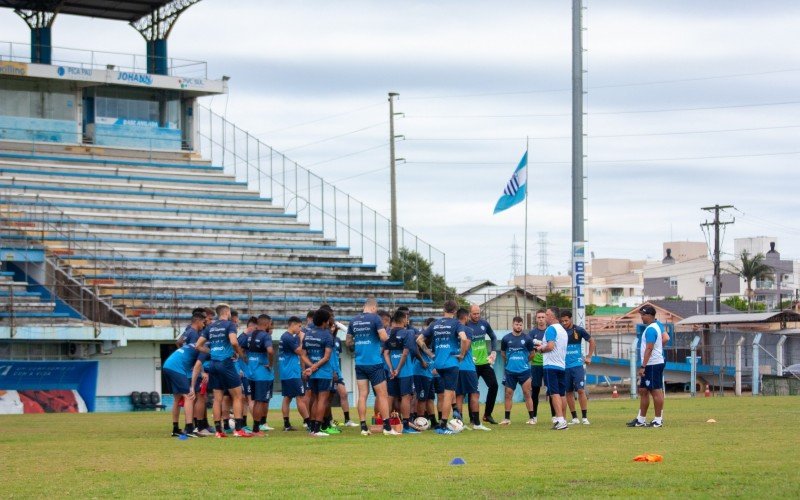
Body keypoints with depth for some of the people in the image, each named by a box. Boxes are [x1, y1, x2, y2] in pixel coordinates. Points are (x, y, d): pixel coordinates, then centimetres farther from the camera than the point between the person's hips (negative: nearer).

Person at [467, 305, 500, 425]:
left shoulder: (484, 323, 4)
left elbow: (493, 337, 18)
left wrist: (494, 352, 8)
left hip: (485, 362, 5)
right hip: (472, 364, -5)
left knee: (493, 385, -1)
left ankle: (487, 415, 10)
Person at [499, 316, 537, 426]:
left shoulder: (527, 339, -2)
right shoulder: (506, 339, 2)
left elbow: (532, 353, 9)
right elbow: (503, 353, 16)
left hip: (524, 370, -2)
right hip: (510, 371, 2)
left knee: (527, 394, -1)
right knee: (508, 394, 3)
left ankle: (531, 418, 2)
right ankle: (507, 418, 9)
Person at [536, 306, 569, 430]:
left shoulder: (551, 329, -9)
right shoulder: (562, 330, 18)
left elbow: (550, 346, -20)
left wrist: (541, 349, -2)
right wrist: (544, 347, 22)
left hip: (551, 365, -8)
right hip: (562, 366, 8)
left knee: (554, 394, -11)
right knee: (561, 394, 9)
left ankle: (560, 420, -19)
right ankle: (562, 421, 9)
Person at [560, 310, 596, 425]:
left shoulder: (578, 330, -3)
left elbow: (591, 341, 9)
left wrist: (589, 356, 5)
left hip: (577, 365, -2)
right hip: (564, 366, 2)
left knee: (581, 390, -9)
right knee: (569, 392, 4)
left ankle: (584, 417, -4)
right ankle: (574, 418, 12)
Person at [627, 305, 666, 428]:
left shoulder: (650, 329, -16)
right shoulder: (656, 326, 14)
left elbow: (649, 349, -21)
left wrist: (643, 366, -21)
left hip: (653, 365, -10)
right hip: (650, 366, 10)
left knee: (656, 391, -5)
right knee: (643, 390, 13)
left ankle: (658, 420, -1)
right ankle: (641, 420, 17)